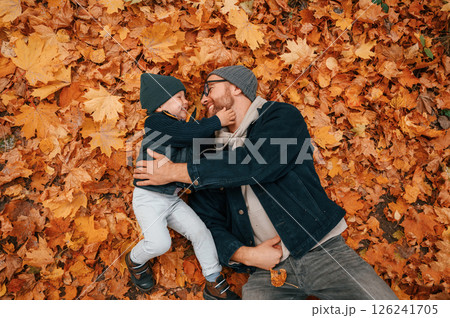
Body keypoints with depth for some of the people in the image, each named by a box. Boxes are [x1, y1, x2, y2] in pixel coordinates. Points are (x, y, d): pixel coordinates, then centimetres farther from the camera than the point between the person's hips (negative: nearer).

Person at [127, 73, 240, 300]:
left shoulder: (181, 127, 10)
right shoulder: (155, 123, -16)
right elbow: (190, 133, -29)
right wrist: (216, 121, -21)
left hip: (172, 199, 7)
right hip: (148, 198, -7)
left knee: (199, 230, -3)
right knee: (160, 243, -19)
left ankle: (214, 284, 11)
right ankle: (135, 261, 18)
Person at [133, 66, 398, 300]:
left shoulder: (282, 116, 1)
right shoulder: (215, 156, 13)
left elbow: (254, 165, -17)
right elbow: (207, 221, 9)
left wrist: (175, 172, -12)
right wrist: (246, 254, -9)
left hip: (322, 251, -2)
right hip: (267, 271, 3)